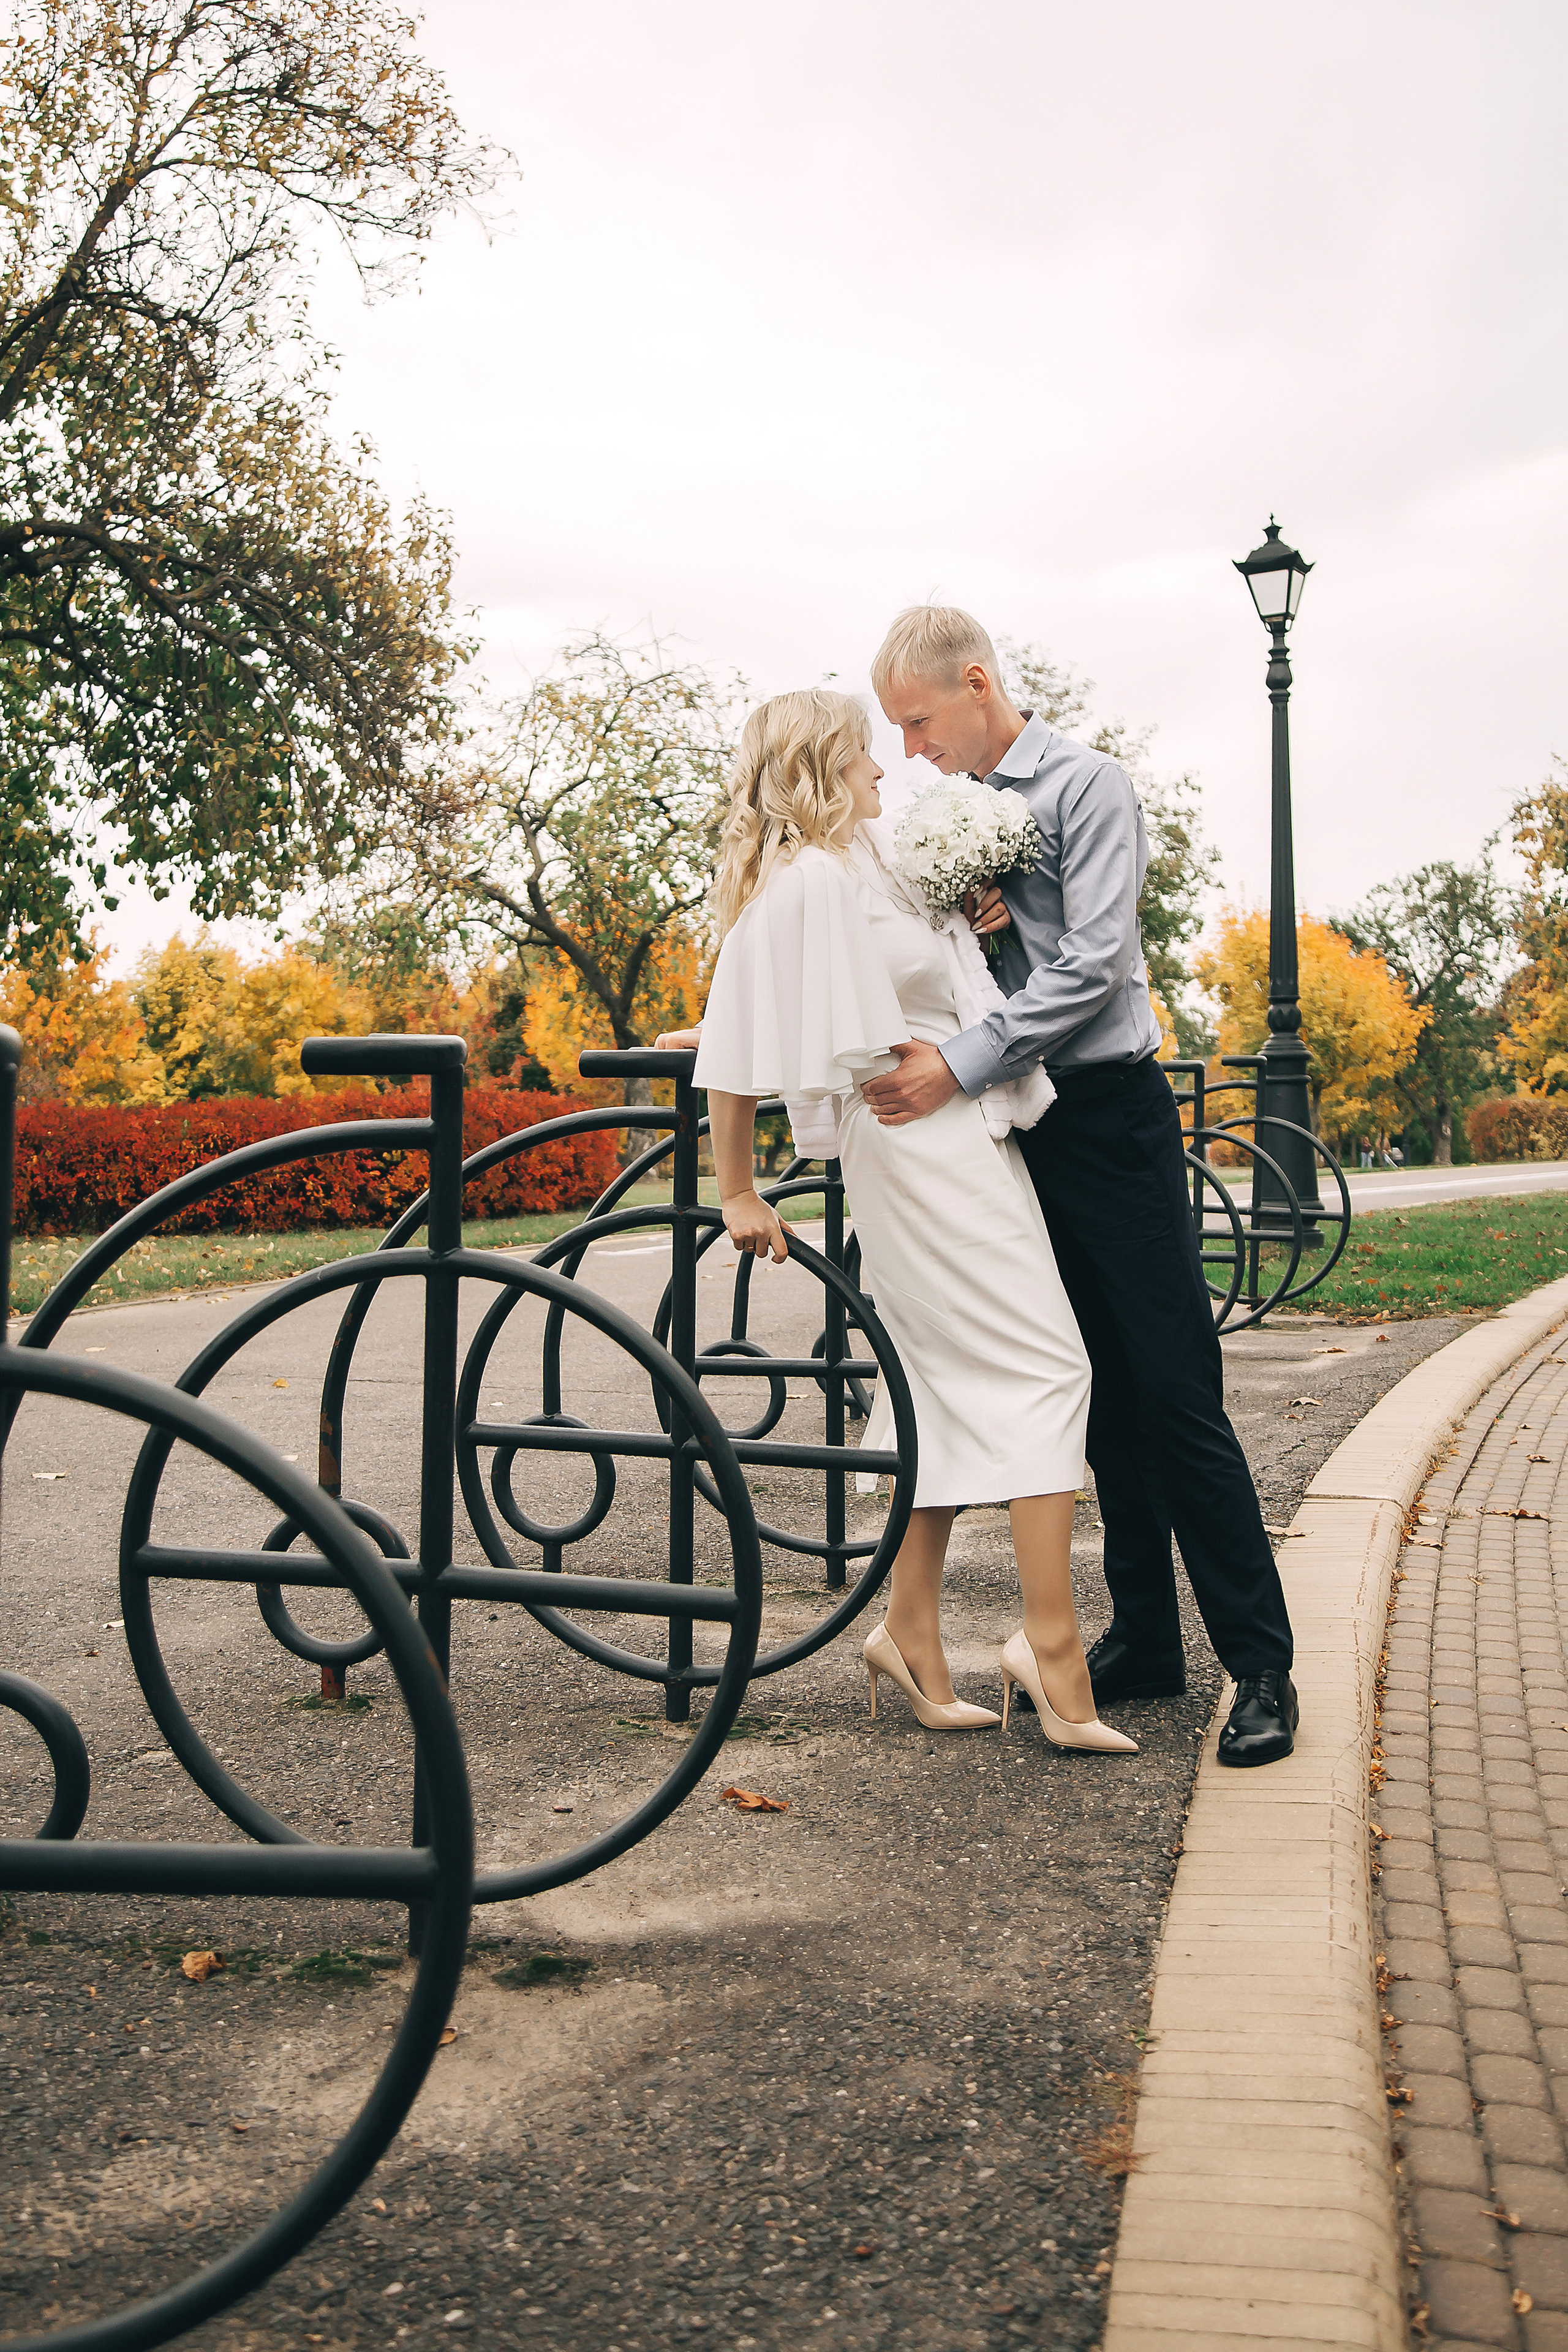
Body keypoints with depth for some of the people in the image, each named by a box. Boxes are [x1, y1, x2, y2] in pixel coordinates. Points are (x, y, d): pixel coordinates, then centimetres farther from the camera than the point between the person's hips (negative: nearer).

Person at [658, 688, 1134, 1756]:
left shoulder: (864, 866, 16)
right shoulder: (803, 881, -14)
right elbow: (743, 1049, -14)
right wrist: (739, 1194, -10)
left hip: (967, 1138, 10)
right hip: (916, 1139, -10)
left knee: (953, 1387, 11)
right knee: (1046, 1368, -10)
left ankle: (913, 1633, 17)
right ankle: (1052, 1648, -9)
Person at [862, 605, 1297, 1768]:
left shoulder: (1085, 787, -6)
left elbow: (1092, 963, -16)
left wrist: (962, 1065, -22)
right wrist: (962, 919, -4)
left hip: (1112, 1114, -7)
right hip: (1021, 1125, 7)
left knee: (1176, 1390, -8)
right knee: (1103, 1397, 10)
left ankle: (1261, 1663, -3)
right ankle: (1144, 1641, 17)